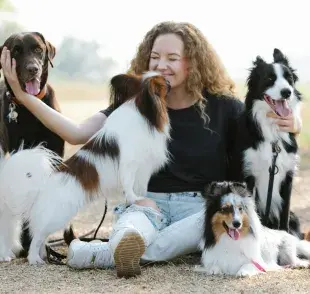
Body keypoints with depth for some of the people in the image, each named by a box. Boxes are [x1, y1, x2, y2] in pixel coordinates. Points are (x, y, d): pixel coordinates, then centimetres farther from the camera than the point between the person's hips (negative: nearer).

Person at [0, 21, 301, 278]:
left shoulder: (222, 106, -3)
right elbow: (77, 134, -9)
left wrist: (285, 128, -21)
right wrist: (24, 95, -17)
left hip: (203, 206, -1)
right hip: (147, 202, 1)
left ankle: (107, 253, -45)